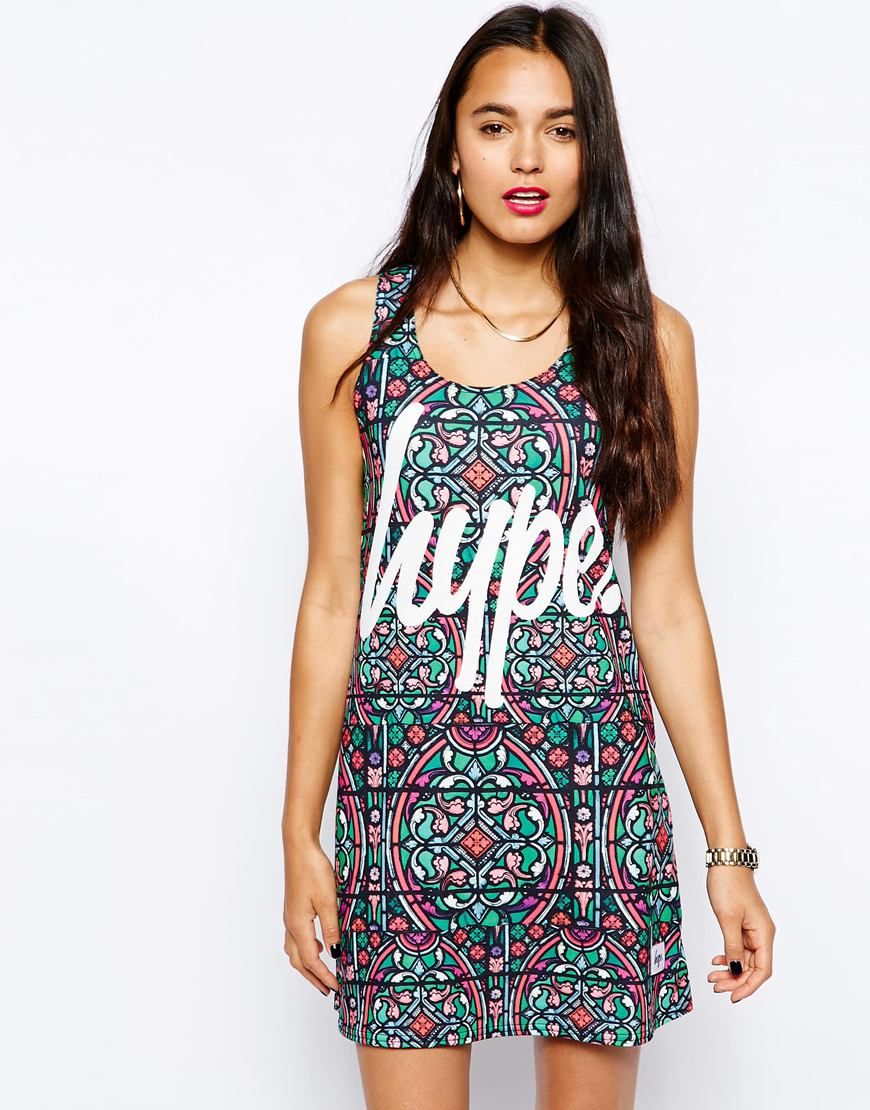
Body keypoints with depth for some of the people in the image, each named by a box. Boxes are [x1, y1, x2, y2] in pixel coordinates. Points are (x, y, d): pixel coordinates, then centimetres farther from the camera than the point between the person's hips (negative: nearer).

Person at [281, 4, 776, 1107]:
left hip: (596, 796, 1)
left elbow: (667, 602, 3)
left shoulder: (645, 337, 2)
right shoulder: (352, 330, 1)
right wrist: (300, 835, 2)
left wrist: (729, 849, 2)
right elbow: (334, 594, 3)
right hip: (407, 794, 0)